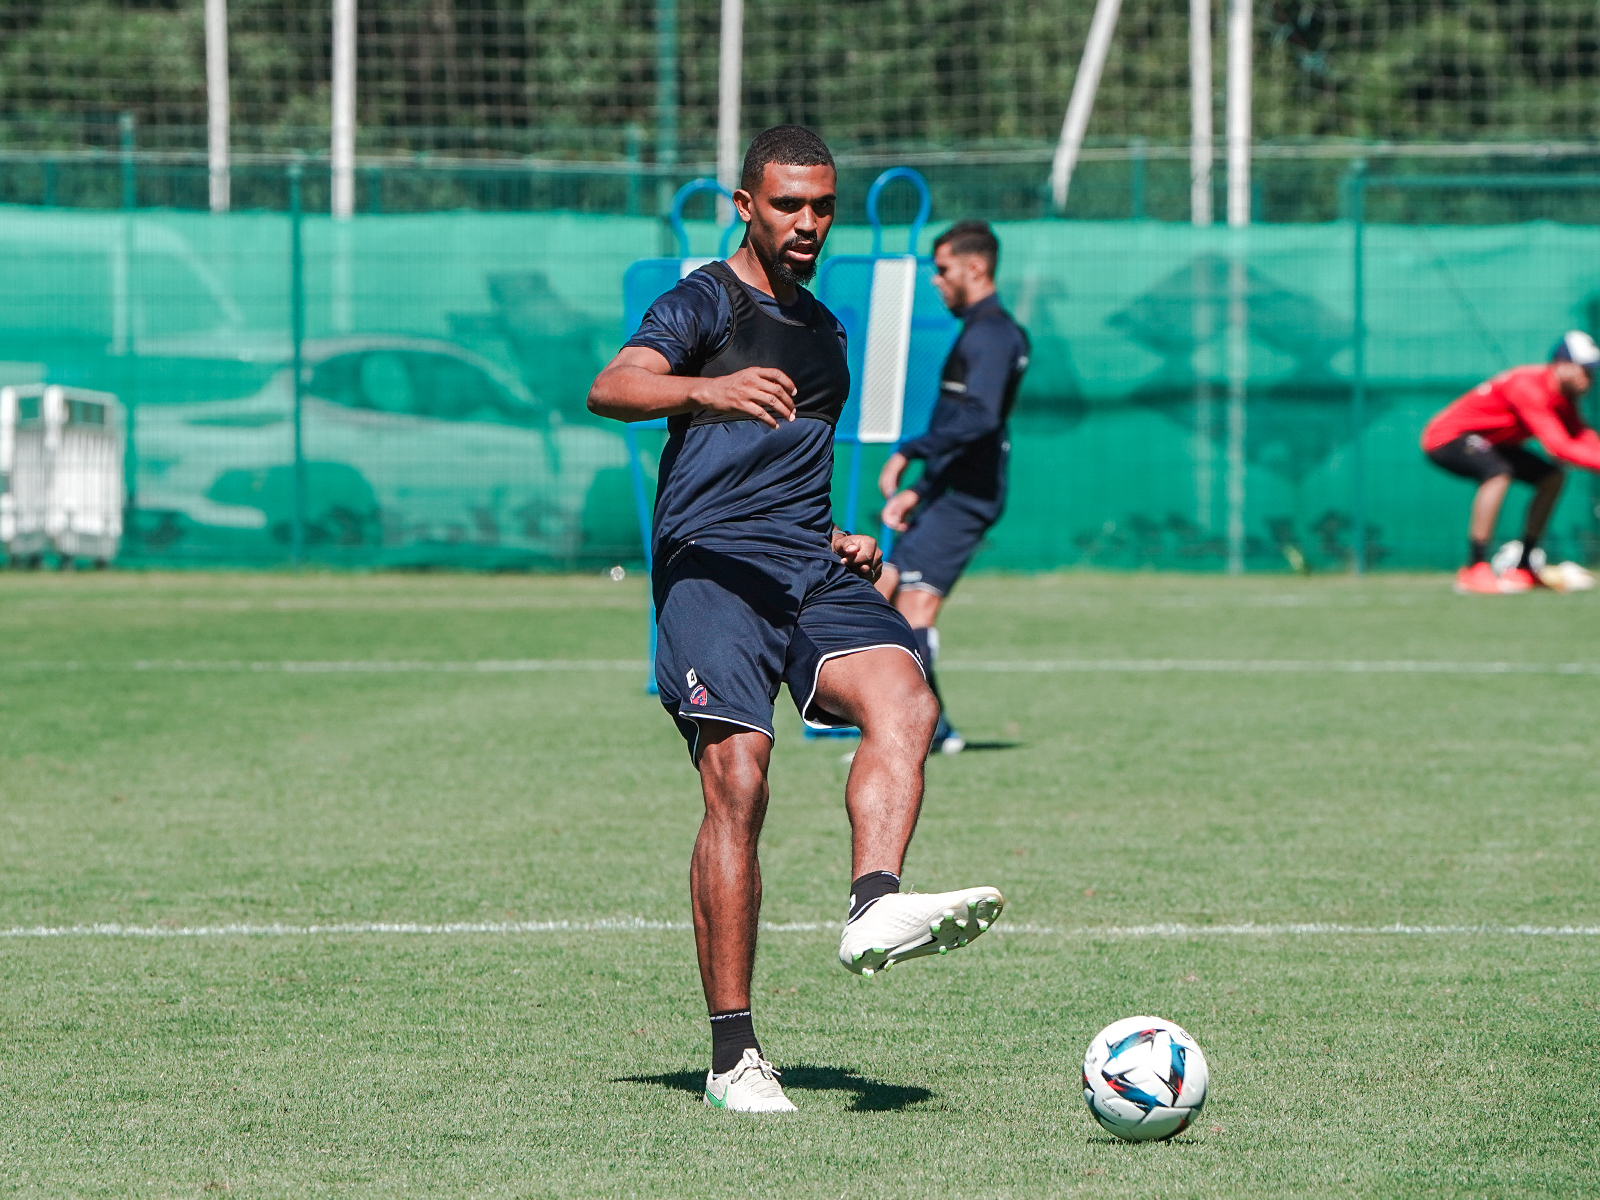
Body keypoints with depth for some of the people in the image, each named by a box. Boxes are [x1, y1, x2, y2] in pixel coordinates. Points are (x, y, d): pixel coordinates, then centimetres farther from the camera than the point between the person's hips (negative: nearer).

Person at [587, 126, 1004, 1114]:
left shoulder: (825, 328, 26)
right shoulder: (706, 302, 3)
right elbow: (612, 389, -17)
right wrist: (709, 388, -36)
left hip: (812, 569, 6)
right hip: (712, 564, -6)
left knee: (906, 699, -24)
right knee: (738, 782, -18)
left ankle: (876, 911, -43)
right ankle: (734, 1055, -14)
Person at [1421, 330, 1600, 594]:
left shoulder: (1563, 395, 0)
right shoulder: (1528, 387, -30)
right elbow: (1558, 447, -38)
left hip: (1486, 442, 10)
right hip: (1446, 436, -10)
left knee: (1553, 477, 8)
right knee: (1499, 473, -37)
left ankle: (1522, 570, 13)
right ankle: (1474, 571, -37)